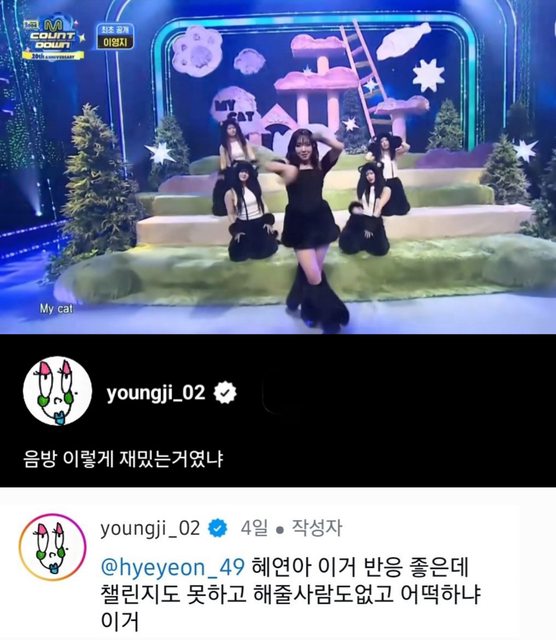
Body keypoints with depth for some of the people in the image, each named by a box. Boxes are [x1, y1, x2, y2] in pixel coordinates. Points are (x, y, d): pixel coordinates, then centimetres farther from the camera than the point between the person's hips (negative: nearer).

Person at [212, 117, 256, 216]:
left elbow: (251, 156, 4)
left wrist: (254, 166, -9)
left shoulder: (243, 141, 7)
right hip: (231, 172, 0)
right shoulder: (223, 146, 4)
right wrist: (222, 174, -2)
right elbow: (223, 163, 3)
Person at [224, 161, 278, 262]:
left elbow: (263, 204, 10)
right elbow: (231, 214, 0)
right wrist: (236, 231, -8)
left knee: (266, 248, -22)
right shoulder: (230, 193, -4)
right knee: (237, 255, -18)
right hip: (243, 225, -1)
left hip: (260, 222, 1)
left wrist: (268, 221, 0)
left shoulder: (254, 186, 6)